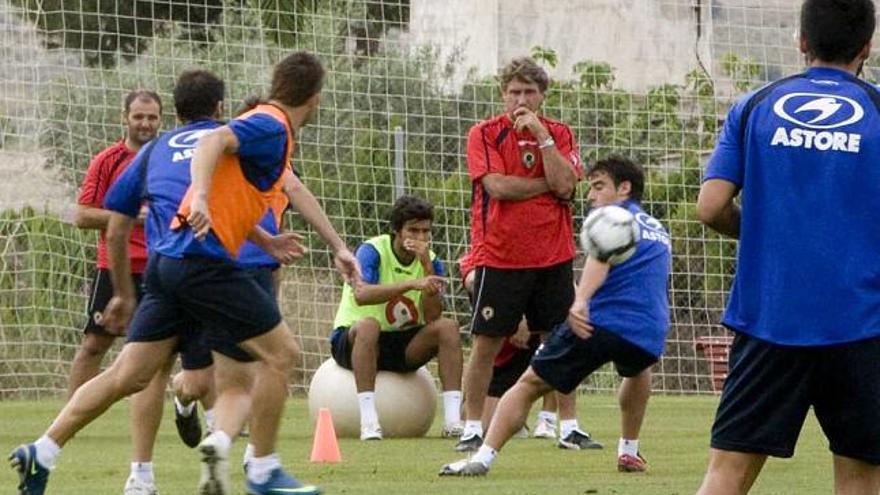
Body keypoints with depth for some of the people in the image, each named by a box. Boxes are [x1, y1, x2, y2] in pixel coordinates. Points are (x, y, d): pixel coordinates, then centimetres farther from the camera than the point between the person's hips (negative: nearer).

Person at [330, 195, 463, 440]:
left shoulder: (431, 261, -1)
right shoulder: (372, 251, -15)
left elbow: (432, 317, -14)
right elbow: (361, 295, -36)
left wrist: (427, 268, -22)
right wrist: (411, 284, -41)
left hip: (403, 344, 5)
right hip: (350, 339, -4)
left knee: (448, 327, -17)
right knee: (368, 325, -37)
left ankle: (453, 420, -24)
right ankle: (368, 421, -40)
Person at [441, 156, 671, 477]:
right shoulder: (660, 232, 29)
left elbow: (601, 256, -15)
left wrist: (581, 300, -33)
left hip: (600, 322, -6)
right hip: (650, 336, 6)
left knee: (530, 384, 5)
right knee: (638, 370, 42)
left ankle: (484, 456, -7)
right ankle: (629, 452, 38)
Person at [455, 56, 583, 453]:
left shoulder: (559, 134, 6)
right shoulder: (485, 134, -1)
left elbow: (565, 184, -10)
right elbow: (497, 186, -15)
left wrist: (541, 136, -14)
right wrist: (547, 184, -8)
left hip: (552, 256, 2)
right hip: (499, 255, -2)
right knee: (487, 343, -1)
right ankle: (472, 427, 7)